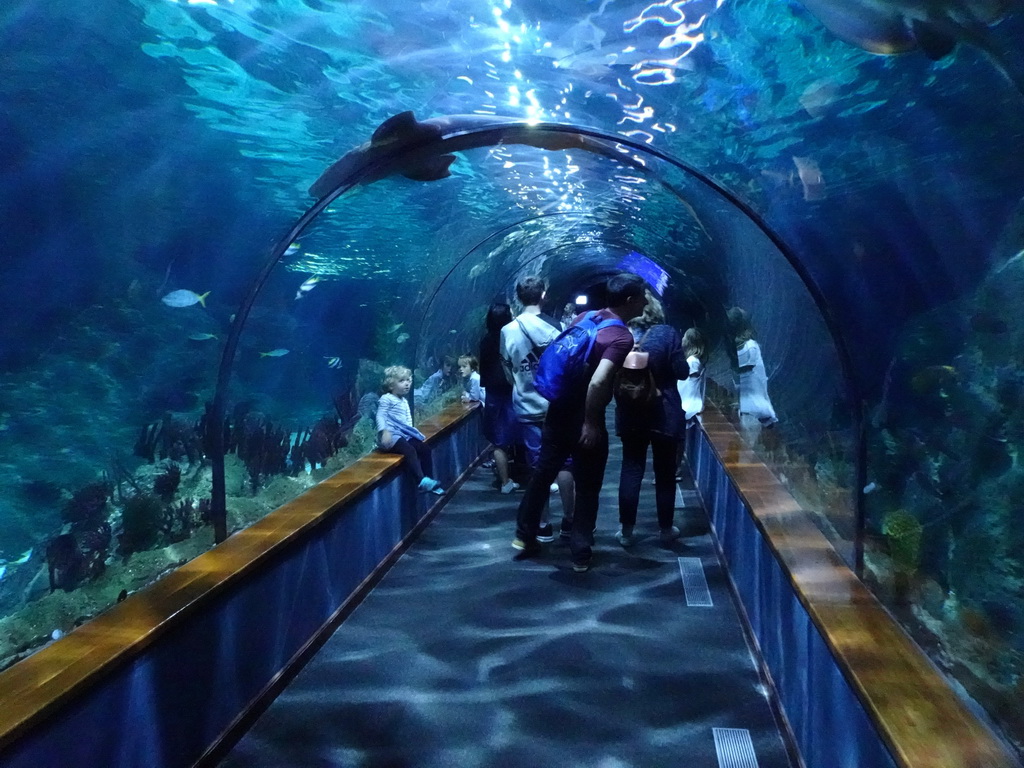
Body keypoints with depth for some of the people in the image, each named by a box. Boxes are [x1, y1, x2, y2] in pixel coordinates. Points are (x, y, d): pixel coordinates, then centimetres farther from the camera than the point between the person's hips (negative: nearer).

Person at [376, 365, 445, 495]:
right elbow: (380, 416, -15)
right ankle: (421, 481, -36)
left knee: (425, 448, 0)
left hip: (405, 434, 9)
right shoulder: (386, 399, -6)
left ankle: (428, 480, 3)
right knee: (409, 450, -30)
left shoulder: (404, 401, 22)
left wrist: (411, 431, 10)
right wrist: (384, 431, -29)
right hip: (392, 435, -9)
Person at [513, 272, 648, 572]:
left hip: (558, 410, 7)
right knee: (587, 488, 9)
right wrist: (591, 423, -22)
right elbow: (597, 382, -31)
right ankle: (581, 554, 16)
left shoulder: (584, 317, 4)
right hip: (584, 420, -7)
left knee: (543, 473, 19)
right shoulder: (622, 337, -19)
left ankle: (524, 536, 31)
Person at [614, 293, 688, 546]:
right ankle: (666, 529, 21)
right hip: (664, 414, -2)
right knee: (665, 473, 10)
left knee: (630, 471, 9)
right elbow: (681, 372, -10)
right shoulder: (668, 334, -10)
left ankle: (626, 531, 12)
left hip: (630, 414, 2)